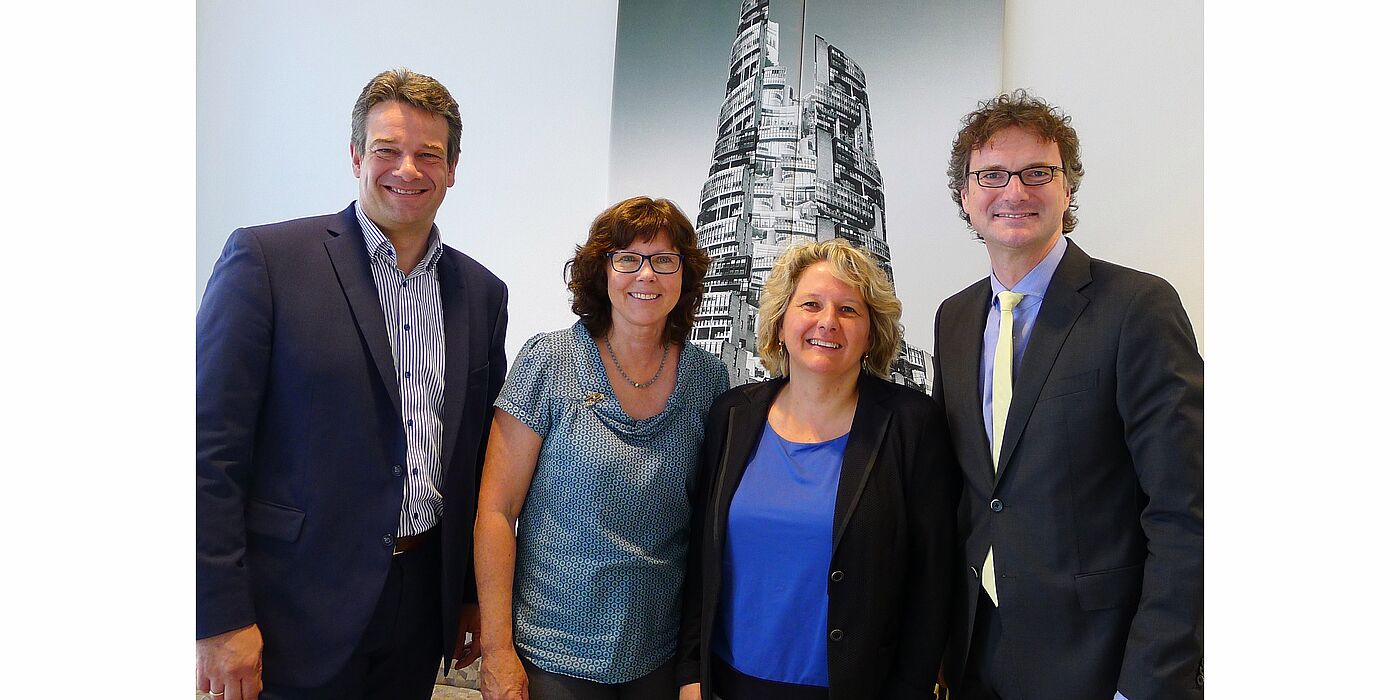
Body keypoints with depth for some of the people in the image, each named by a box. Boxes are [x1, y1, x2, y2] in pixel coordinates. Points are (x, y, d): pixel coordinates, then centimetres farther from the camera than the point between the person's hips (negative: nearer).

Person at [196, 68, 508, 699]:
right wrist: (218, 618, -13)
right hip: (300, 610, -4)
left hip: (424, 598, 5)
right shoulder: (266, 259, -8)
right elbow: (211, 448, -11)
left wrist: (477, 593, 12)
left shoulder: (482, 292, 6)